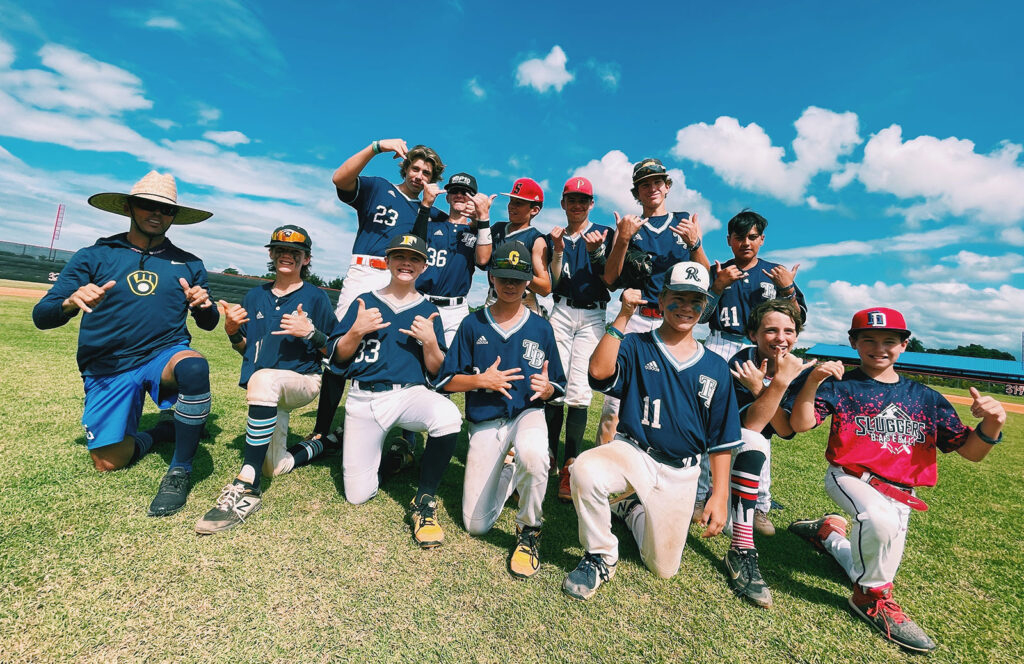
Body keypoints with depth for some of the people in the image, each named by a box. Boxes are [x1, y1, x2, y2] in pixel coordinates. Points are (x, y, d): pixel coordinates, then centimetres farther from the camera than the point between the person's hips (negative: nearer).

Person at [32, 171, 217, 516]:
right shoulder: (94, 256, 3)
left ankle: (180, 472, -20)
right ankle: (161, 433, 29)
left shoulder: (189, 264, 8)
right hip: (108, 369, 1)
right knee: (108, 462, -4)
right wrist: (71, 303, -23)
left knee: (194, 366, -37)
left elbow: (208, 323, 11)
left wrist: (204, 305, -12)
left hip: (166, 355, 0)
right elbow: (41, 317, -1)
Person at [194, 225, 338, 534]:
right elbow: (245, 349, 15)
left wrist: (310, 332, -21)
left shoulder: (316, 297, -1)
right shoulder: (255, 296, 12)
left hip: (303, 380, -5)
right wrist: (232, 331, -6)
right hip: (269, 393, 5)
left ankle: (246, 489, -36)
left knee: (264, 379, -40)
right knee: (276, 467, -1)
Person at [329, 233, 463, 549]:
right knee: (357, 495, -2)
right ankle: (390, 453, 30)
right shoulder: (365, 301, 11)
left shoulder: (427, 310, 9)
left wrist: (429, 341, -13)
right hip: (363, 398, 1)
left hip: (410, 393, -1)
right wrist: (357, 330, -11)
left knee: (448, 415, -36)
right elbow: (337, 356, 7)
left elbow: (437, 372, 5)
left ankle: (424, 501, -15)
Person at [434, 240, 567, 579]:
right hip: (484, 422, 1)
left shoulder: (541, 328, 2)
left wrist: (547, 388, -17)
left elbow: (557, 387, 6)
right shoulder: (473, 324, 1)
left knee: (532, 454, -39)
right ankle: (508, 474, 31)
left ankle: (528, 531, -8)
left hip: (527, 414, -1)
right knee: (476, 525, -1)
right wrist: (482, 379, -16)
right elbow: (447, 381, 1)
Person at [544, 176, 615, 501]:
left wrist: (596, 252, -11)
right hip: (561, 312, 2)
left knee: (578, 391, -11)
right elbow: (553, 284, 6)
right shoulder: (555, 237, 15)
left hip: (593, 316, -2)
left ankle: (570, 465, -4)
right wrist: (558, 250, -6)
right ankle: (549, 456, 7)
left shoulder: (605, 234, 9)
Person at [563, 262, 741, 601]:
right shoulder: (636, 347, -2)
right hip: (633, 454, -2)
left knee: (664, 568, 6)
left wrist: (720, 496, 4)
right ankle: (600, 558, -7)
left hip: (680, 476, 3)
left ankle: (631, 509, 37)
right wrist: (624, 316, -22)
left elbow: (721, 439, 8)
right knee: (586, 469, -35)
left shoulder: (715, 368, 6)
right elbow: (599, 371, -24)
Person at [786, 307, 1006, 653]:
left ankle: (828, 531, 37)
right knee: (881, 519, -37)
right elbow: (800, 424, -17)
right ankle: (872, 598, -10)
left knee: (871, 569, 6)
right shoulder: (840, 385, -4)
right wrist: (812, 382, -31)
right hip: (850, 477, -5)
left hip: (900, 493, 5)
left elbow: (970, 451, 4)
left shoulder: (925, 398, 7)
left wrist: (992, 424, -18)